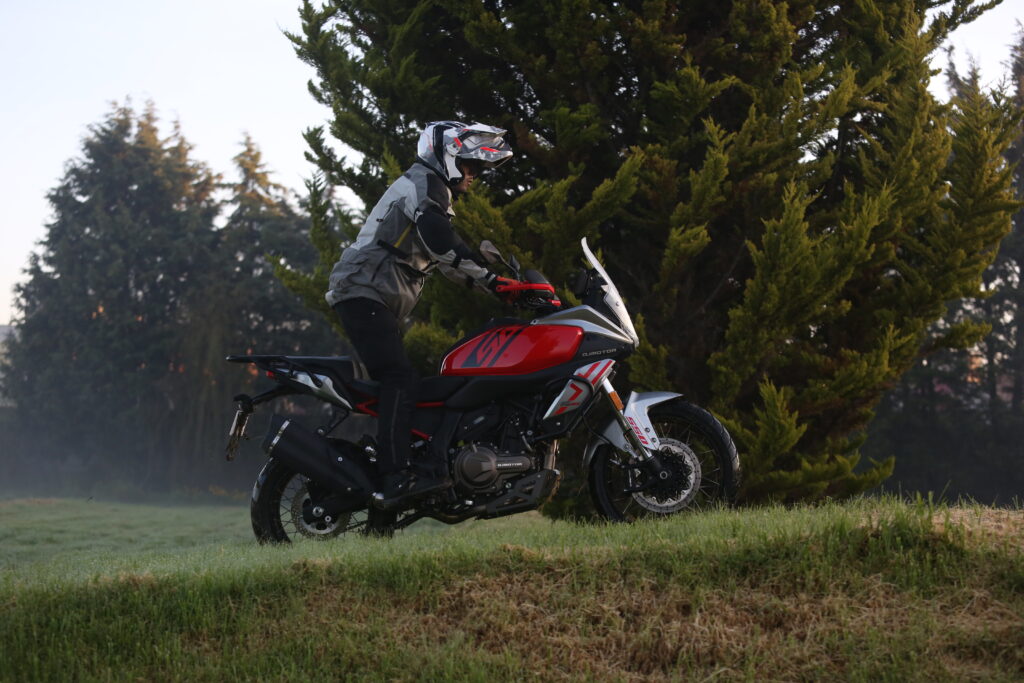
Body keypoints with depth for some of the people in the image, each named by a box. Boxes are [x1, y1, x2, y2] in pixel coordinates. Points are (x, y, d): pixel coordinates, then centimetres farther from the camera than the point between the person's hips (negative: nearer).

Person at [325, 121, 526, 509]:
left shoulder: (434, 193, 27)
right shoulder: (424, 183, -6)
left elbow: (450, 263, 27)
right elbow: (439, 242, -23)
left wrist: (499, 288, 18)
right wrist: (490, 279, -22)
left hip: (383, 306, 11)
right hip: (366, 296, -11)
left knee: (397, 384, 11)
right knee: (400, 379, -22)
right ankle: (395, 478, -32)